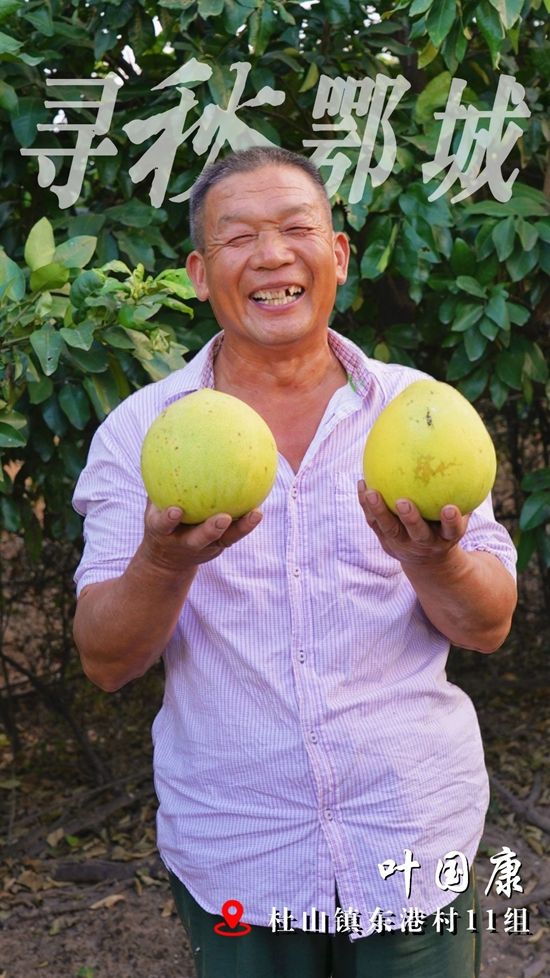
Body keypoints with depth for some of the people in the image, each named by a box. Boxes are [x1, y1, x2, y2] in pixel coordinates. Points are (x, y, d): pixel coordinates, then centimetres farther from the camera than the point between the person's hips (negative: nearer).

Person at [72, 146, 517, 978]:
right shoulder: (139, 430, -4)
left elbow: (488, 627, -3)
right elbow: (105, 661, -8)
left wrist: (432, 559, -26)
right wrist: (167, 561, -29)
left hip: (417, 843, 1)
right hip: (235, 860, 0)